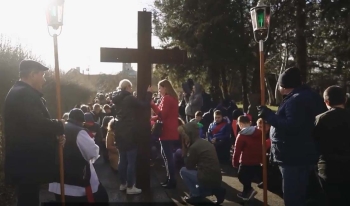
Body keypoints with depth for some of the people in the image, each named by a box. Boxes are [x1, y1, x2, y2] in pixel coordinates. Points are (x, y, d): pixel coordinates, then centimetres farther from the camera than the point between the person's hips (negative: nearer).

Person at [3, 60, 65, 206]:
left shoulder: (22, 93, 18)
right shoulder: (24, 94, -17)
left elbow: (36, 123, 20)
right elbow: (37, 124, -29)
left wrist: (55, 135, 6)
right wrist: (59, 126, -11)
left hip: (27, 162, 11)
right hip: (26, 163, -11)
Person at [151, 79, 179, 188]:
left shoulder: (166, 98, -14)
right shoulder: (172, 98, 16)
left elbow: (162, 114, -21)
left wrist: (152, 104, -20)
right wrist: (153, 118, 15)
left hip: (167, 132, -10)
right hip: (171, 131, 10)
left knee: (168, 156, -4)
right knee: (167, 155, 16)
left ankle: (172, 181, 3)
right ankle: (170, 178, 23)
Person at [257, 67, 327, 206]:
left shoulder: (296, 100, -20)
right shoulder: (311, 97, 14)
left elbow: (292, 126, -30)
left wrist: (269, 115, -22)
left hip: (295, 158, -11)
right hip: (303, 156, 11)